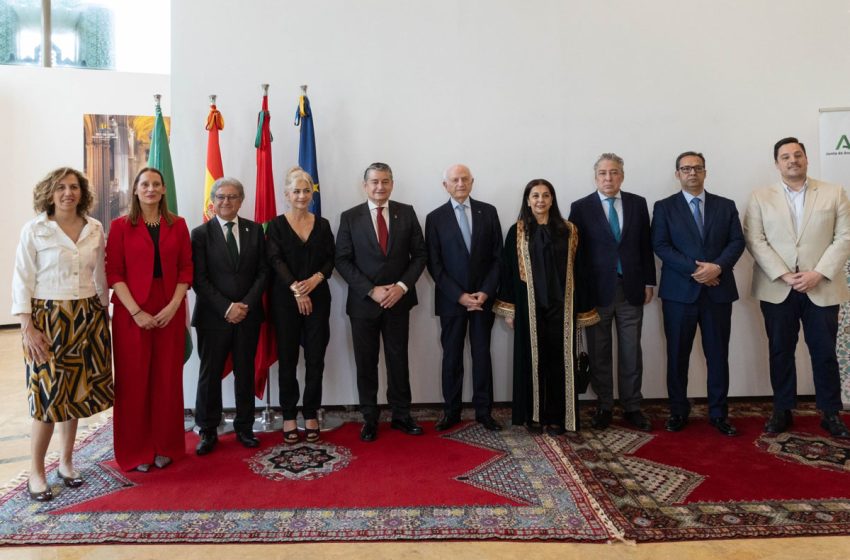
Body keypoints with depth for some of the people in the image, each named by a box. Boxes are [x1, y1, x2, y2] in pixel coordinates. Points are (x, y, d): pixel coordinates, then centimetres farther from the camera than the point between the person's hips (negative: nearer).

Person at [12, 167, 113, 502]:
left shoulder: (95, 229, 5)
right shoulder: (34, 230, -5)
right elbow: (22, 281, -6)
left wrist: (103, 314, 13)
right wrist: (27, 328, -11)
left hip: (87, 318, 4)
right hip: (48, 318, -3)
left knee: (77, 391, 10)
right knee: (49, 394, -2)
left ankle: (66, 462, 26)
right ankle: (36, 472, 14)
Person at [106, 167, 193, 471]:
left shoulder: (177, 225, 8)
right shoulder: (121, 226, 2)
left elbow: (186, 269, 5)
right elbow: (114, 273, -3)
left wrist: (174, 306, -8)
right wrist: (136, 312, -12)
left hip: (170, 312, 2)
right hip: (131, 312, -1)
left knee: (168, 380, 6)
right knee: (133, 380, 4)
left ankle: (165, 446, 20)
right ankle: (135, 451, 17)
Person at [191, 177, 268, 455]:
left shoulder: (255, 230, 6)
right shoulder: (201, 233, 0)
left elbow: (262, 271, 3)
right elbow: (199, 279, -5)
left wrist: (247, 304, -9)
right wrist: (226, 308, -14)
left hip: (248, 314, 2)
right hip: (213, 316, -2)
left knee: (245, 372, 10)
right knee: (210, 374, 6)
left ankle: (244, 427, 22)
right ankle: (208, 431, 19)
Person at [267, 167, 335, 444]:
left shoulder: (322, 225, 9)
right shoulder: (277, 225, 2)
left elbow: (330, 259, 5)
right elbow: (276, 260, -8)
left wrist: (315, 279, -14)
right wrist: (295, 289, -19)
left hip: (318, 297, 2)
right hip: (285, 299, -2)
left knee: (315, 358, 4)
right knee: (288, 358, 4)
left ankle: (311, 414, 16)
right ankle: (289, 416, 15)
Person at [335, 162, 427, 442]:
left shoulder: (407, 212, 2)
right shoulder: (350, 217, -1)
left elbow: (420, 254, 2)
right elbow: (343, 261, -5)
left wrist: (403, 286, -12)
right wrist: (371, 291, -14)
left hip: (398, 300, 1)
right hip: (363, 302, -1)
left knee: (398, 359, 10)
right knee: (366, 363, 8)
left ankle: (401, 415, 23)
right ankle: (369, 418, 21)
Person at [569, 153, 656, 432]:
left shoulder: (638, 203, 6)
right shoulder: (581, 207, -1)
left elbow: (646, 245, 9)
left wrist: (649, 281, 6)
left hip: (631, 288, 2)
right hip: (596, 290, -2)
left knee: (631, 352, 8)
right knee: (599, 353, 7)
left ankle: (632, 407, 20)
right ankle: (603, 407, 20)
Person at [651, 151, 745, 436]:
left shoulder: (726, 206, 11)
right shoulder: (664, 207, 3)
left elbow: (737, 242, 3)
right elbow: (661, 246, -6)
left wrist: (718, 267, -15)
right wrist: (694, 270, -16)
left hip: (718, 290, 2)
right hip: (679, 291, -2)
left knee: (718, 354, 7)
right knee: (677, 355, 4)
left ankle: (718, 413, 19)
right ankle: (678, 411, 17)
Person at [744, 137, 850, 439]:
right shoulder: (760, 198, 5)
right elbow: (755, 240, -4)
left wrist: (819, 273, -13)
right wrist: (784, 275, -14)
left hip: (822, 288, 0)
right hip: (777, 289, 0)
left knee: (825, 353, 7)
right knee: (780, 352, 8)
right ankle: (782, 411, 20)